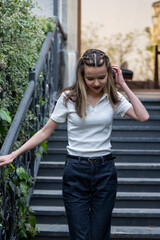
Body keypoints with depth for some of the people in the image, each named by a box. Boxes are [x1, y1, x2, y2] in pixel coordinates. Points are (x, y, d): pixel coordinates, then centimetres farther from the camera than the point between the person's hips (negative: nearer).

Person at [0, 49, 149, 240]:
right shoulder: (68, 98, -3)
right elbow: (45, 132, 2)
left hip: (104, 171, 2)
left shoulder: (113, 98, 2)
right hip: (76, 170, -1)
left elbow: (143, 117, -11)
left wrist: (124, 85, -9)